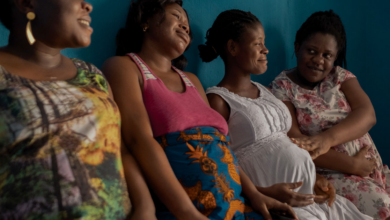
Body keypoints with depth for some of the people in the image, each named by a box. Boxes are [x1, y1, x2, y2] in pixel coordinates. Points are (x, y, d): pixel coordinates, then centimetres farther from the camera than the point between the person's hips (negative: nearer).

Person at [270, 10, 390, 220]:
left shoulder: (340, 76, 9)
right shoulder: (282, 87, -3)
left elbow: (367, 114, -7)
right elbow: (293, 141, -13)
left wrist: (328, 137, -27)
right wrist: (352, 165, -16)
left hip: (369, 166, 5)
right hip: (329, 173, -5)